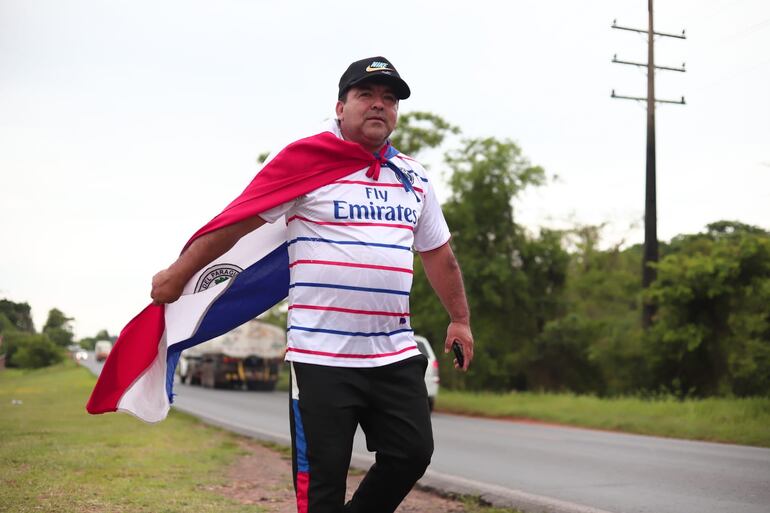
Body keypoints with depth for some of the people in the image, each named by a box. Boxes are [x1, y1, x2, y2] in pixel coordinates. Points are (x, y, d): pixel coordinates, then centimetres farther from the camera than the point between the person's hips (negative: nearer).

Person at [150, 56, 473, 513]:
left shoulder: (414, 177, 13)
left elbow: (438, 252, 23)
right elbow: (239, 222, -3)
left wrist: (460, 318, 25)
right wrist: (179, 273, -2)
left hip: (396, 354, 5)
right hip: (322, 355, -5)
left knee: (413, 453, 1)